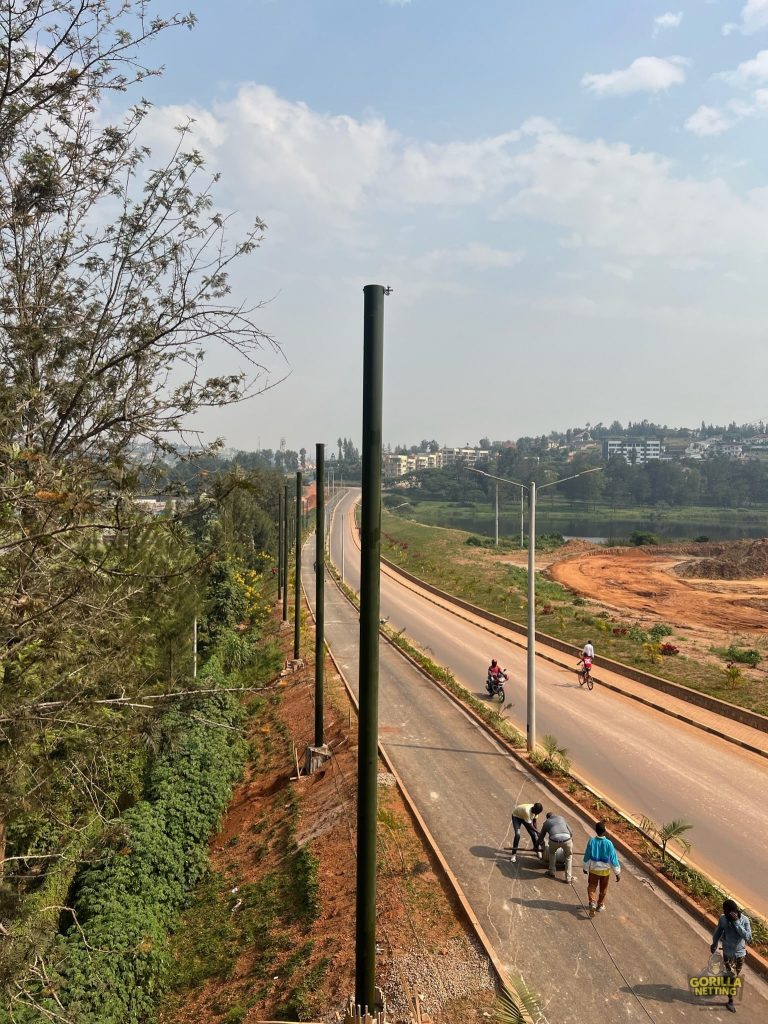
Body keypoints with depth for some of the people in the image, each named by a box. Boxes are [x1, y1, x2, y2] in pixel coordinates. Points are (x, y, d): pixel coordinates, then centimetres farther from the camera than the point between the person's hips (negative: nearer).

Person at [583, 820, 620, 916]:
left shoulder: (591, 841, -18)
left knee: (592, 887, 16)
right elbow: (613, 859, -15)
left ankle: (592, 902, -4)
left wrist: (585, 868, 10)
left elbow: (587, 856, -6)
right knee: (603, 889, 21)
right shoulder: (608, 843, -22)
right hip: (605, 870, 0)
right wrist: (617, 873, -2)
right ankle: (600, 905, 34)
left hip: (593, 869, 0)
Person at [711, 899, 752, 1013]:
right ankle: (730, 1001, 15)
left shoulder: (744, 920, -20)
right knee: (732, 976, -2)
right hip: (728, 953, -1)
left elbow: (748, 937, -31)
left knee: (736, 975, 19)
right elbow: (718, 932, 1)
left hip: (740, 952, 1)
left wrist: (736, 922, -36)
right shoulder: (723, 919, -17)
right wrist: (714, 944, 15)